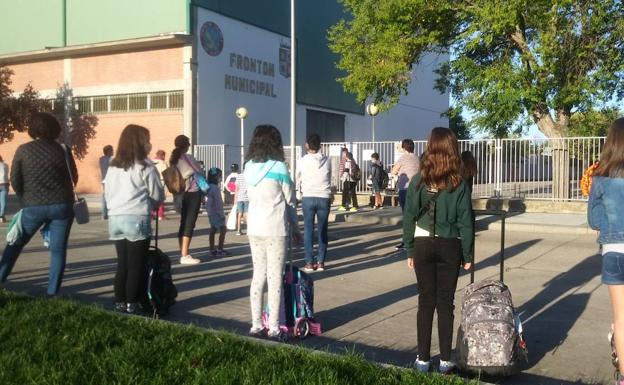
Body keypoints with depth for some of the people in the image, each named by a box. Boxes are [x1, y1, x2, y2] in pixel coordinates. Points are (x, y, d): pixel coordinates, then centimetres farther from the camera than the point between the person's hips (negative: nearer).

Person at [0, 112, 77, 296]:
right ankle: (52, 293, 3)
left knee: (15, 244, 18)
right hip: (61, 206, 0)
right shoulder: (62, 150, -1)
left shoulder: (23, 150, -1)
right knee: (58, 250, 4)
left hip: (33, 207, 0)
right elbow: (73, 178, 6)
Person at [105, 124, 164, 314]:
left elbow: (107, 192, 17)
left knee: (122, 263, 13)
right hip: (137, 219, -6)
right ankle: (132, 304, 3)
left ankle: (120, 302, 16)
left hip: (115, 218, 6)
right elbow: (157, 195, 0)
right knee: (136, 264, 1)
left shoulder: (113, 166, 13)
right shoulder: (145, 166, -6)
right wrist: (150, 204, 20)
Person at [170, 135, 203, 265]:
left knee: (184, 223, 14)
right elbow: (199, 171, -4)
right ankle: (185, 256, -6)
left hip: (180, 193, 7)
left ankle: (183, 253, 19)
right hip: (192, 193, -7)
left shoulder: (173, 159, 6)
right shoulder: (188, 157, -12)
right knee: (189, 224, -5)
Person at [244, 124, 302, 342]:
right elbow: (290, 201, -2)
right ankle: (274, 329, 4)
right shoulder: (279, 168, -10)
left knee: (258, 276, 11)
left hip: (254, 229, 5)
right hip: (275, 229, -5)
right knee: (275, 278, 0)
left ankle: (256, 326, 15)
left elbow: (252, 198, 8)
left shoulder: (249, 168, 5)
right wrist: (295, 229, 10)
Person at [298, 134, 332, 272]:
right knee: (322, 230, 7)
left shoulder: (303, 161, -1)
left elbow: (299, 179, 10)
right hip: (324, 198, 1)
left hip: (308, 197, -1)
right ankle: (320, 262, 8)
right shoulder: (326, 160, 3)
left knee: (308, 230, 4)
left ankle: (309, 262, 2)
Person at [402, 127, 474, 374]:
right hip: (450, 246, 0)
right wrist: (468, 255, 4)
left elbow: (409, 218, -3)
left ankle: (423, 359, 12)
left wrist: (409, 251, 6)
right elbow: (465, 223, -5)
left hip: (423, 245, 1)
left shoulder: (418, 180, -5)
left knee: (426, 302, 8)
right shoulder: (459, 184, -6)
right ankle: (445, 360, 12)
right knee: (446, 303, 7)